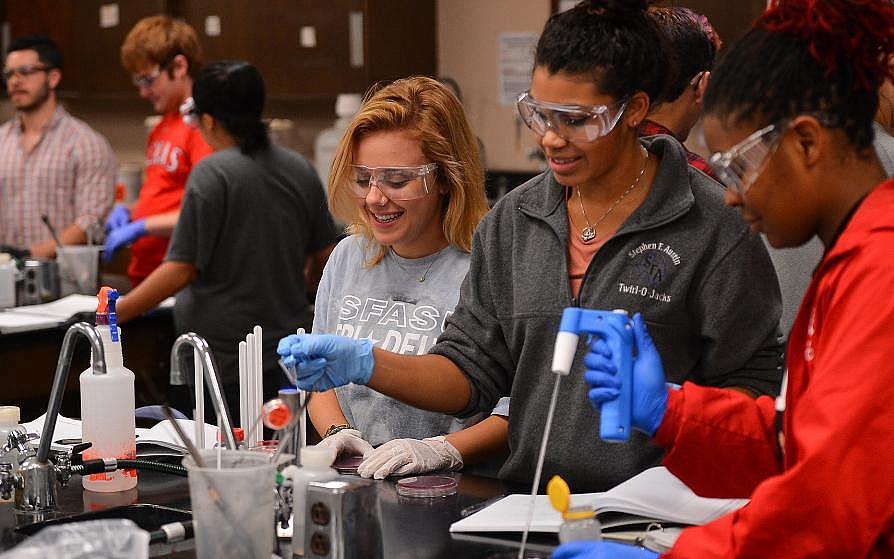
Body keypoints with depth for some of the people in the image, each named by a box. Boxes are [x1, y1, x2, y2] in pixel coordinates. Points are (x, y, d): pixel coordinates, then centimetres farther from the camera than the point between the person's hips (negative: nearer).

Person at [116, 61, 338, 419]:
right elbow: (323, 257, 13)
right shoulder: (300, 170, 6)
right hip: (288, 358, 6)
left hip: (224, 359, -6)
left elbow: (182, 269, -15)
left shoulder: (212, 174, -12)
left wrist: (115, 313, -9)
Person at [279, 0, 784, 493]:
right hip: (530, 506, 5)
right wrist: (367, 364, -4)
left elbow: (753, 387, -1)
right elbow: (473, 372, 11)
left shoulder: (715, 227, -3)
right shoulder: (510, 223, 12)